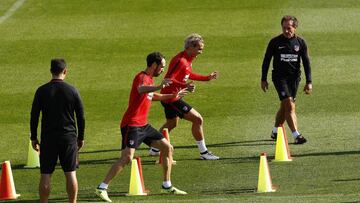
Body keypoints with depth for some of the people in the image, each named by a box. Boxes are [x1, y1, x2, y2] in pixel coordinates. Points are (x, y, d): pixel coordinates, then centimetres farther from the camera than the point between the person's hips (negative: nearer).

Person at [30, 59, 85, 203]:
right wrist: (80, 138, 12)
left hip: (48, 137, 0)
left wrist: (34, 138, 7)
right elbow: (81, 116, 2)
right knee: (70, 173, 5)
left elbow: (34, 116, -1)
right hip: (69, 137, 0)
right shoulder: (72, 91, -1)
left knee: (46, 175, 2)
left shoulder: (42, 91, -2)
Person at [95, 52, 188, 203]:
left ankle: (167, 186, 21)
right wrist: (159, 86, -58)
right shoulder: (142, 77, -14)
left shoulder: (150, 79, 16)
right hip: (132, 125, -10)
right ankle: (102, 188, -16)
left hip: (143, 125, 10)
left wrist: (172, 96, 43)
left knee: (167, 148, 11)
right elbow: (141, 89, -40)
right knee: (127, 157, -20)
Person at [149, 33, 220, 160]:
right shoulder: (180, 61, -24)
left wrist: (208, 78, 24)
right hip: (171, 98, -11)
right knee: (198, 119, -11)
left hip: (169, 97, 11)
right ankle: (203, 153, -5)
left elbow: (189, 75, 26)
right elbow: (169, 79, -30)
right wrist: (185, 86, -42)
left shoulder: (188, 59, 8)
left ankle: (154, 149, 43)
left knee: (171, 123, 29)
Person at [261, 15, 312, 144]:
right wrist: (263, 79, 4)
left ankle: (275, 131, 29)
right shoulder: (275, 42, -3)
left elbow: (306, 62, 7)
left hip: (294, 77, 3)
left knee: (284, 106, 9)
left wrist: (309, 82, 1)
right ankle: (296, 136, -18)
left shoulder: (300, 43, 3)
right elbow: (266, 60, 4)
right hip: (280, 76, -3)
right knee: (289, 105, -15)